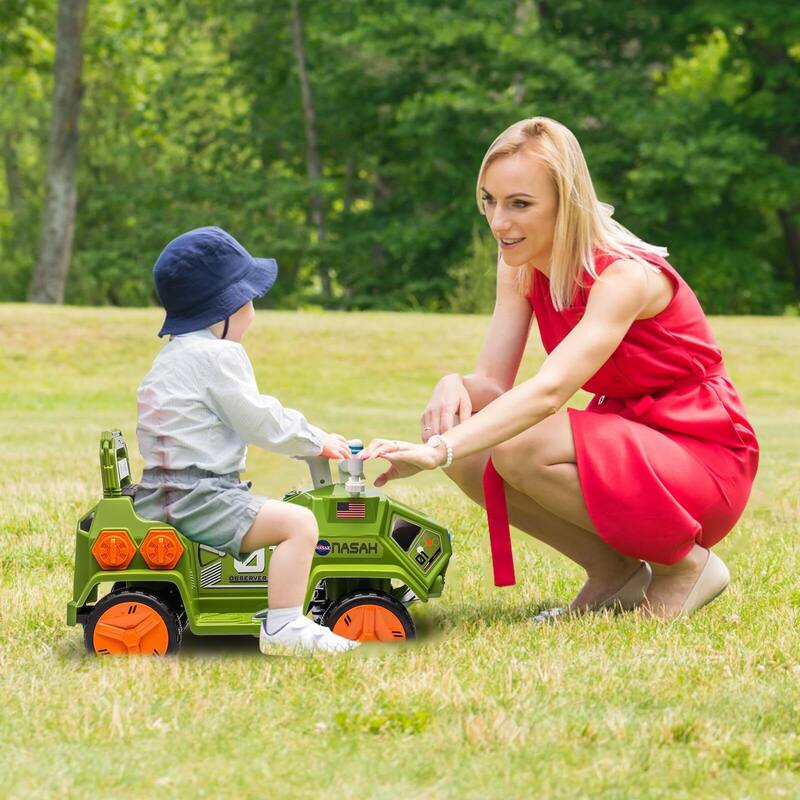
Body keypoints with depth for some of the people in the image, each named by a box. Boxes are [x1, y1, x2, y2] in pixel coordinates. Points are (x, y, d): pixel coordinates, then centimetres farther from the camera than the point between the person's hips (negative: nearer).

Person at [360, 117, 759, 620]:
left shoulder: (626, 276, -25)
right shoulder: (522, 267, 0)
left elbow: (548, 390, -39)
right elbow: (493, 383, -6)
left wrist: (439, 450, -51)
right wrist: (454, 386, -31)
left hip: (706, 464, -7)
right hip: (625, 442, 7)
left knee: (519, 450, -31)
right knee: (469, 452, -15)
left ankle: (684, 565, -10)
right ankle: (613, 574, 2)